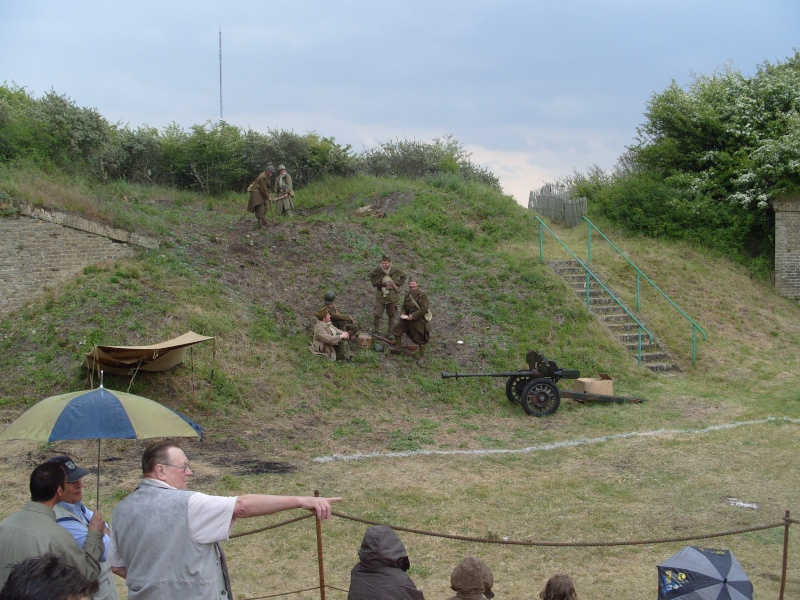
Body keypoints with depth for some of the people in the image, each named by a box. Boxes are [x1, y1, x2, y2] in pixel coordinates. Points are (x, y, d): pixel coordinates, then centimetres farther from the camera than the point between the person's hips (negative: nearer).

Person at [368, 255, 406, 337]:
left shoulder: (395, 271, -8)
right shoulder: (378, 270, -10)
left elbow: (403, 276, 11)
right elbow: (371, 275, 11)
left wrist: (397, 284, 0)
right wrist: (376, 283, 0)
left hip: (392, 296, 1)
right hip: (380, 295, -1)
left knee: (391, 315, 10)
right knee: (377, 314, -5)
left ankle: (390, 332, 23)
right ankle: (375, 331, 11)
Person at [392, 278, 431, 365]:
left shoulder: (422, 295, -17)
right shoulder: (407, 295, 7)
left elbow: (423, 309, -23)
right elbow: (404, 306, 19)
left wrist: (413, 316, -24)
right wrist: (403, 314, -2)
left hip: (419, 320, -7)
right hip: (408, 317, 7)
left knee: (420, 338, 0)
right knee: (397, 330, 11)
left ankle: (422, 356, 15)